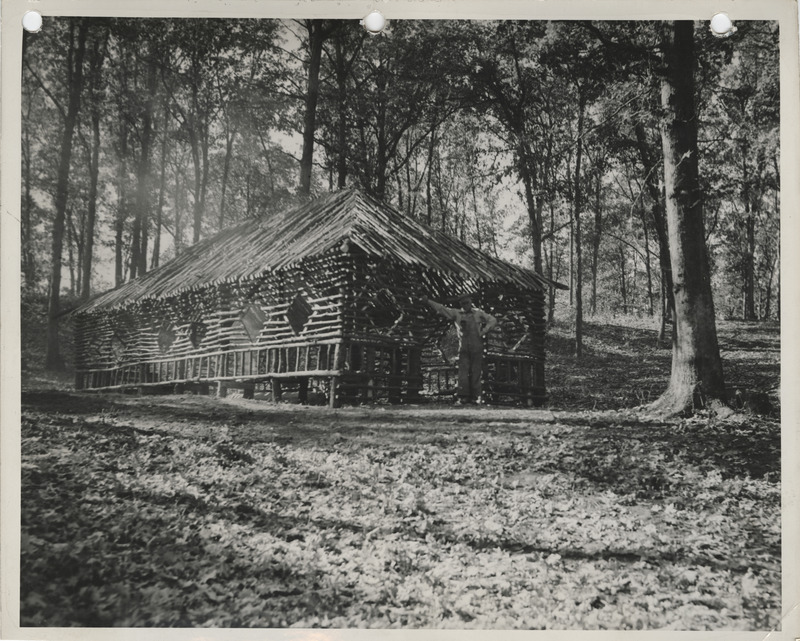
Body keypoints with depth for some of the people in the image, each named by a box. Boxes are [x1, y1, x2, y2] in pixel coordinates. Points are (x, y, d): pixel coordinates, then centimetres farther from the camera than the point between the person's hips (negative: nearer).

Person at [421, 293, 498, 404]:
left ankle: (475, 397, 5)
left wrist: (483, 332, -4)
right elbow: (441, 309, 4)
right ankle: (463, 397, -5)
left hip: (477, 348, 0)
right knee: (463, 372, -6)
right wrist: (428, 301, -3)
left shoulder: (479, 313, 8)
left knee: (476, 373, 1)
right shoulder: (457, 314, 7)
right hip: (463, 348, 0)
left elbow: (493, 320, 8)